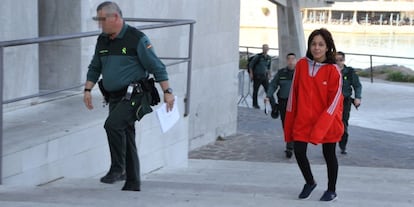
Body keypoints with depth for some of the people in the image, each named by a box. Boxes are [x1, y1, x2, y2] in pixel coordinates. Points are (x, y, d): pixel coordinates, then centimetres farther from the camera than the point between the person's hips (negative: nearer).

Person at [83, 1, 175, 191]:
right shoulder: (102, 40, 11)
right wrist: (87, 90, 12)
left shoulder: (136, 39, -10)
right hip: (115, 97, 7)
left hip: (134, 95, -7)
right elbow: (94, 68, 22)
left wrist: (167, 92, -12)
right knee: (126, 139, 9)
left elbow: (156, 67, -10)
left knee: (113, 124, -27)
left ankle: (118, 169, -14)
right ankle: (132, 184, 16)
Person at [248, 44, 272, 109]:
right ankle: (255, 104, 17)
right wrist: (251, 74, -7)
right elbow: (250, 65, -4)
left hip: (265, 77, 4)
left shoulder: (269, 58, 7)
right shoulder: (258, 56, -9)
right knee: (255, 90, 6)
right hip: (257, 76, -4)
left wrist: (268, 75, 19)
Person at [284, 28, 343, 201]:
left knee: (329, 155, 9)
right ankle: (309, 182, 23)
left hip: (328, 121, -3)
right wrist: (290, 120, 5)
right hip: (303, 119, 3)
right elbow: (294, 92, 5)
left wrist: (320, 127, -18)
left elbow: (335, 100, -11)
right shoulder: (301, 65, -2)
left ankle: (331, 190, 29)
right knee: (298, 150, -4)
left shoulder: (333, 70, -11)